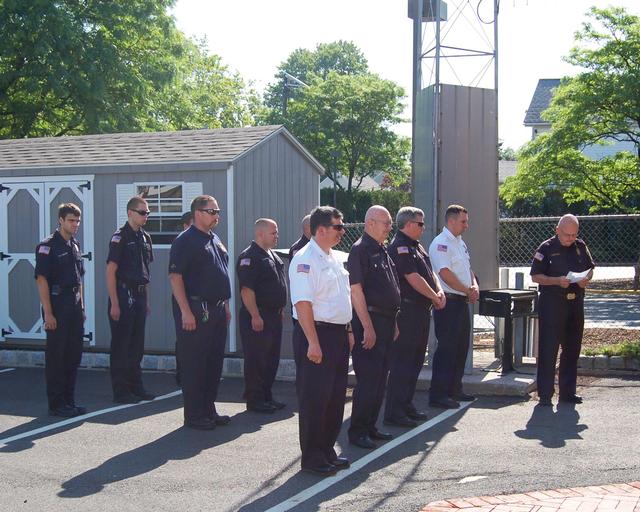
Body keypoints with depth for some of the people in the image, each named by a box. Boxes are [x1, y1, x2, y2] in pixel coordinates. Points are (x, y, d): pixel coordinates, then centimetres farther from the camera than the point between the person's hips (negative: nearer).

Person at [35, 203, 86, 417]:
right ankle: (56, 404, 6)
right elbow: (41, 280, -15)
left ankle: (69, 401, 21)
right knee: (56, 357, -1)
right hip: (57, 306, -8)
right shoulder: (48, 246, -10)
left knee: (73, 355, 12)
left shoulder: (75, 246, 14)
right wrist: (48, 313, -19)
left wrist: (82, 307, 15)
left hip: (75, 307, 8)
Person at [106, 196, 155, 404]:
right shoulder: (120, 237, -10)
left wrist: (146, 300, 16)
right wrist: (114, 304, -18)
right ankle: (120, 391, 5)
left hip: (139, 296, 8)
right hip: (124, 295, -8)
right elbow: (110, 272, -14)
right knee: (121, 346, -1)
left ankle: (136, 387, 22)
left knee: (137, 345, 13)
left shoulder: (145, 237, 13)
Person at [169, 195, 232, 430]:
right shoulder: (185, 241, -10)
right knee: (194, 364, -2)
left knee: (214, 362, 12)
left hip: (216, 310, 9)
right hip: (195, 311, -9)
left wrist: (225, 306, 19)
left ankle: (208, 409, 23)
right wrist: (186, 312, -21)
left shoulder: (215, 240, 17)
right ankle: (194, 415, 5)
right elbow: (175, 277, -16)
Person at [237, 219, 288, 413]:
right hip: (257, 317, -9)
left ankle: (266, 396, 23)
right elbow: (246, 289, -20)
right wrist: (255, 316, -23)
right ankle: (254, 400, 4)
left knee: (272, 358, 14)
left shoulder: (273, 256, 17)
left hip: (274, 315, 10)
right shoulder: (249, 257, -14)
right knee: (256, 359, -3)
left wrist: (280, 310, 20)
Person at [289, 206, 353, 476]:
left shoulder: (334, 258, 15)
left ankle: (327, 450, 25)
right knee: (314, 398, -2)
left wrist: (347, 330, 18)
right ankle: (312, 457, 7)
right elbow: (303, 303, -20)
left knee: (336, 397, 14)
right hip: (316, 333, -9)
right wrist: (313, 343, -23)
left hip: (338, 334, 9)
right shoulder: (305, 259, -14)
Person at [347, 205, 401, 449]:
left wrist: (393, 323, 19)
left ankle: (370, 426, 21)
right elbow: (356, 291, -18)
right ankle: (357, 431, 2)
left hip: (386, 320, 9)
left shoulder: (382, 251, 16)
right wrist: (367, 327, -21)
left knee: (380, 377, 13)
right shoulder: (360, 250, -12)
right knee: (368, 378, -6)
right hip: (369, 321, -9)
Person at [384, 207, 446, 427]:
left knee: (416, 360, 15)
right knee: (402, 361, -7)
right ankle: (394, 413, -3)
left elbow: (430, 272, 17)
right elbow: (413, 278, -19)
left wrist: (440, 291, -1)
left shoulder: (416, 245, 18)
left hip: (421, 310, 10)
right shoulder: (400, 246, -14)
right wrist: (434, 297, -9)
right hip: (407, 311, -10)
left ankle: (406, 405, 25)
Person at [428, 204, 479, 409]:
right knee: (447, 347, -8)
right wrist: (468, 291, -12)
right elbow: (445, 273, -20)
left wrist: (474, 285, 2)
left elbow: (468, 268, 23)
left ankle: (454, 389, 23)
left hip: (462, 301, 10)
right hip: (448, 302, -10)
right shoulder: (441, 243, -13)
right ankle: (438, 394, -5)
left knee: (461, 347, 14)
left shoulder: (460, 243, 18)